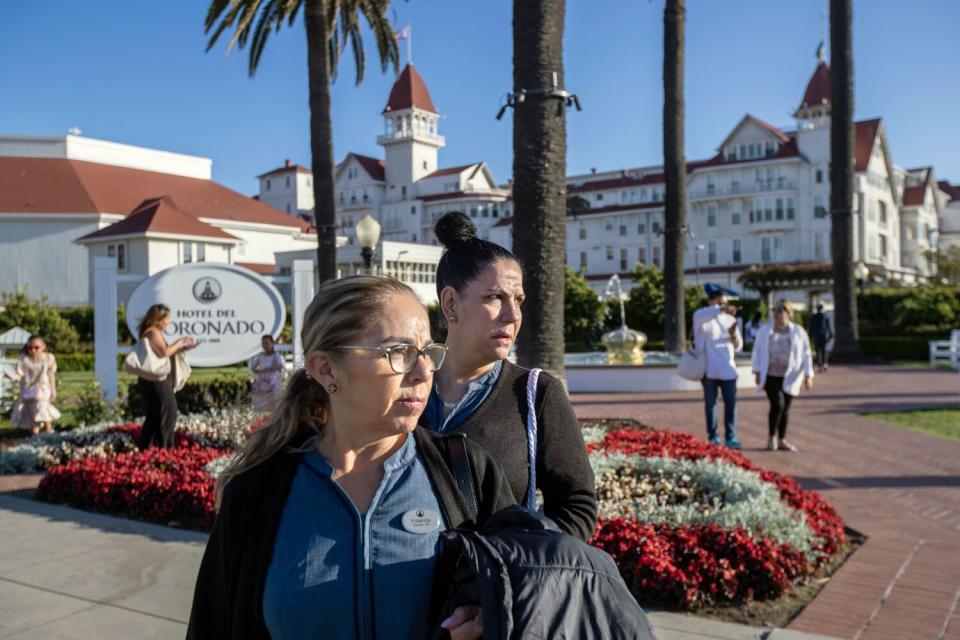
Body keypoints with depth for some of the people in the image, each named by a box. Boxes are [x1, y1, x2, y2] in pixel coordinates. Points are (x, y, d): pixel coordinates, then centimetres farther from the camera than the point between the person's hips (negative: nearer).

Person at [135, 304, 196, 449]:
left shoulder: (153, 332, 17)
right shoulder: (153, 332, -14)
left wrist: (181, 348, 13)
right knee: (168, 415, -6)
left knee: (154, 418, 17)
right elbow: (164, 352, -27)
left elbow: (162, 353, 22)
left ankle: (144, 450, 22)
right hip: (157, 382, -11)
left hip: (153, 382, 11)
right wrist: (178, 343, -14)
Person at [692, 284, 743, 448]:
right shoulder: (701, 316, -2)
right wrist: (721, 309, -45)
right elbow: (702, 315, -30)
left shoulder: (730, 319, 11)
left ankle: (730, 437, 7)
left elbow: (738, 347, 11)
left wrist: (734, 335, -11)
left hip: (727, 369, 3)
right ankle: (712, 437, 14)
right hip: (709, 369, -3)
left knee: (731, 402, 0)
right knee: (710, 403, 5)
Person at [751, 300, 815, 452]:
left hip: (789, 378, 1)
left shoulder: (798, 332, 3)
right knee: (777, 404, -17)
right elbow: (758, 352, 7)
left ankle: (782, 440, 19)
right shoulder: (765, 331, 5)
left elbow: (806, 355, 3)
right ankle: (772, 437, 1)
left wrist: (808, 375, -3)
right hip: (770, 376, -1)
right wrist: (757, 372, -1)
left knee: (785, 409, 6)